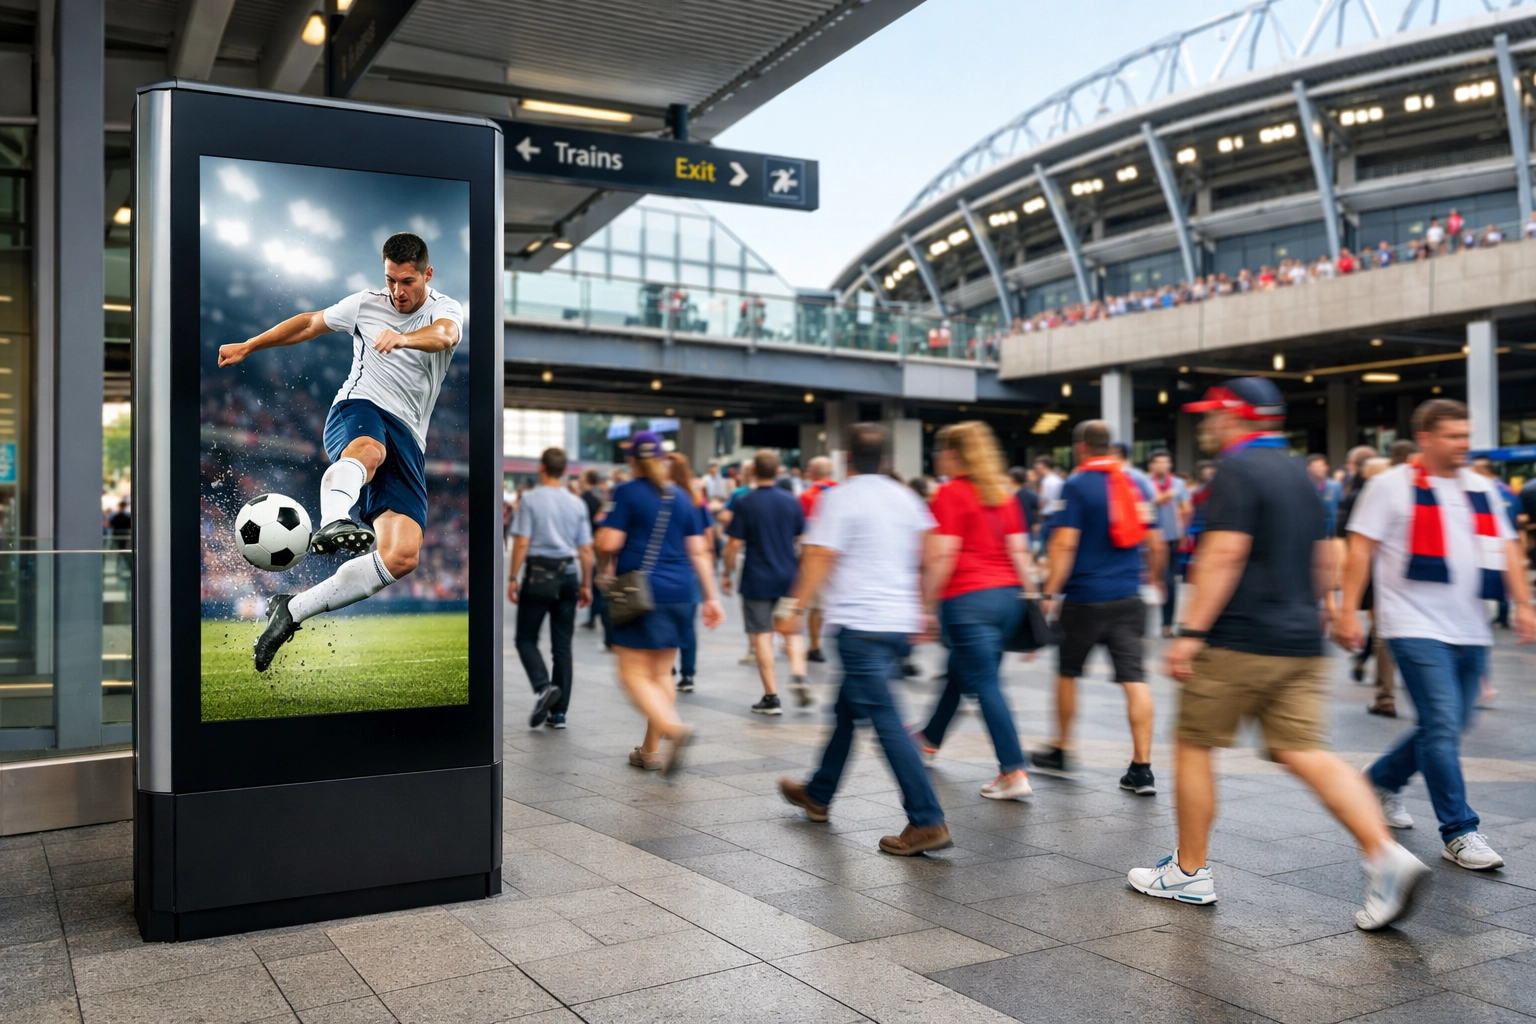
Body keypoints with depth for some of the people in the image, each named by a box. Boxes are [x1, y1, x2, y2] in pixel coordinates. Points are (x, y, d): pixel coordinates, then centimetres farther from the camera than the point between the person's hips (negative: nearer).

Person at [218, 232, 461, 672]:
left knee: (403, 556, -19)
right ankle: (334, 521, -74)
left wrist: (402, 338, -41)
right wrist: (249, 346, 37)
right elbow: (309, 323, 31)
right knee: (369, 449, -43)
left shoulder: (445, 309, 8)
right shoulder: (366, 303, 14)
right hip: (358, 410, 0)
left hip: (407, 438, 1)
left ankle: (292, 610, -9)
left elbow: (444, 335, -18)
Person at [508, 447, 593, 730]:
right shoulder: (576, 503, 6)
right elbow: (586, 549, 6)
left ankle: (543, 685, -17)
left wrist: (512, 578, -4)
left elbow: (522, 543, -10)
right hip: (568, 575, 4)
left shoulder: (530, 499, -5)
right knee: (562, 645, 7)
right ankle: (558, 712, 9)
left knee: (526, 638, 8)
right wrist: (586, 584, 13)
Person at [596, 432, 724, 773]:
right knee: (661, 673, 13)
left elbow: (608, 544, -12)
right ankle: (651, 750, 18)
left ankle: (673, 728, -25)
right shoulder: (681, 498, 11)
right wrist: (710, 596, 13)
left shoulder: (628, 493, -5)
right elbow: (698, 552, 10)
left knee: (634, 674, -3)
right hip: (679, 593, 6)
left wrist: (606, 560, 10)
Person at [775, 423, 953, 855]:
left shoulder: (839, 498, -7)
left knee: (886, 720, -8)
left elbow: (820, 557, -12)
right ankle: (818, 795, 35)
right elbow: (928, 558, 12)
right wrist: (923, 611, 19)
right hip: (901, 624, 8)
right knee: (849, 707, 21)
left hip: (860, 623, -8)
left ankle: (927, 822, -12)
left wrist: (795, 607, -5)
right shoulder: (907, 499, 12)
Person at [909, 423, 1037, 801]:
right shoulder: (1003, 493, 12)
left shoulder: (950, 494, -8)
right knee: (960, 672, 24)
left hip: (967, 597, -8)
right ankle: (931, 738, 43)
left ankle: (1014, 772, -8)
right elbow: (1019, 549, 9)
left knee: (985, 684, -4)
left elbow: (943, 555, -14)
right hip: (1007, 594, 8)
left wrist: (926, 602, -9)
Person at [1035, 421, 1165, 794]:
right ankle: (1142, 769, -2)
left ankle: (1060, 752, 27)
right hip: (1128, 599, 4)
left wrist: (1050, 593, -12)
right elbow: (1156, 544, 12)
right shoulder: (1134, 484, 8)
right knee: (1134, 679, 0)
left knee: (1067, 673, 13)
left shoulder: (1077, 485, -8)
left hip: (1086, 598, -4)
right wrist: (1155, 577, 30)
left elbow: (1065, 543, -15)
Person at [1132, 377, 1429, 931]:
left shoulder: (1237, 470, -10)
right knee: (1305, 753, 6)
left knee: (1194, 747, 6)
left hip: (1237, 641, -8)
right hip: (1300, 644, 8)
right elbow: (1324, 561, 20)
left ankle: (1189, 873, 16)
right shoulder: (1299, 473, 16)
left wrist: (1191, 630, -20)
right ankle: (1387, 855, -9)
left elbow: (1225, 553, -20)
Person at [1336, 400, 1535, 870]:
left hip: (1469, 631, 7)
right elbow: (1361, 548, -7)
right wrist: (1348, 610, -13)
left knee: (1446, 728, 13)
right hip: (1416, 627, -6)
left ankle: (1382, 778, 35)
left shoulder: (1481, 489, 13)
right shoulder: (1392, 485, -4)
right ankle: (1459, 832, 0)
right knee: (1443, 727, -10)